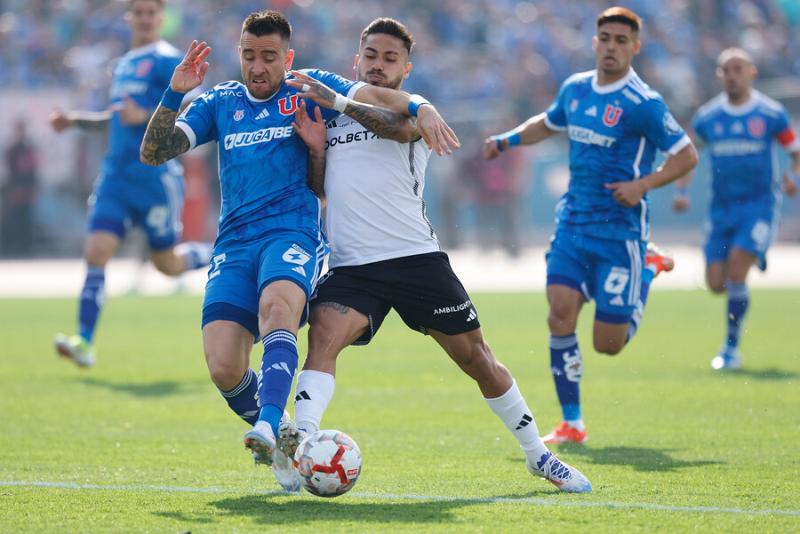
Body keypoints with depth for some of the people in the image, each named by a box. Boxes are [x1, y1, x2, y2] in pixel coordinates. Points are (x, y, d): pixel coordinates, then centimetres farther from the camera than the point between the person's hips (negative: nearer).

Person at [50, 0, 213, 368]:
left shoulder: (167, 60, -6)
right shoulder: (123, 65, 17)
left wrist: (143, 116, -26)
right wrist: (75, 120, 17)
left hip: (155, 175, -6)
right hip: (115, 175, 6)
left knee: (168, 264, 4)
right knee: (96, 252, -10)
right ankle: (84, 342, -12)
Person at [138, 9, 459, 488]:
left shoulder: (309, 88, 11)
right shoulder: (219, 103, 18)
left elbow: (377, 97, 1)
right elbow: (153, 153, 11)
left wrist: (421, 108, -20)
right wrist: (175, 94, -3)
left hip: (293, 233, -3)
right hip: (234, 245, 3)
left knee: (277, 305, -38)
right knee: (224, 368, -15)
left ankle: (268, 426, -53)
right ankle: (281, 443, 12)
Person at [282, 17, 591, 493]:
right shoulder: (330, 116, 15)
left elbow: (399, 124, -19)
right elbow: (318, 185, 15)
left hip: (416, 257, -1)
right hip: (351, 266, 1)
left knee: (476, 357, 5)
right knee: (323, 334, -27)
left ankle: (538, 454, 20)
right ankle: (301, 440, -43)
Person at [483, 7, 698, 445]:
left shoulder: (643, 104, -11)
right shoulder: (574, 89, 7)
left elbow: (687, 156, -6)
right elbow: (547, 123, 29)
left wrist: (643, 184, -19)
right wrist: (507, 140, 15)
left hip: (620, 227, -5)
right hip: (573, 222, 5)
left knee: (608, 344, -1)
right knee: (560, 310, -14)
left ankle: (648, 272, 30)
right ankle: (571, 424, -4)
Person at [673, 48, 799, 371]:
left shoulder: (771, 114, -3)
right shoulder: (707, 117, 4)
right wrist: (681, 191, 2)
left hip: (759, 204, -3)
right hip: (722, 207, 3)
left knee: (736, 270, -19)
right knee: (716, 284, -3)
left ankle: (731, 349, -7)